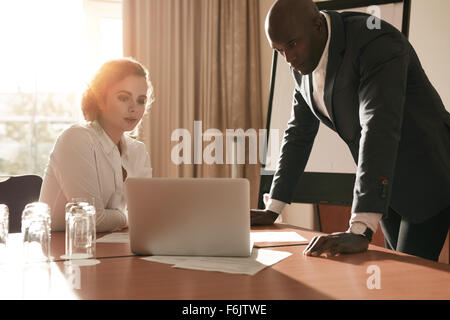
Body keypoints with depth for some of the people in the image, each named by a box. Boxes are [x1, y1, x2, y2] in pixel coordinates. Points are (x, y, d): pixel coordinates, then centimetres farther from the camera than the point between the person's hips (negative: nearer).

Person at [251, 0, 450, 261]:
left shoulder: (376, 41, -27)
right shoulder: (302, 64, -1)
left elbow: (380, 129, -37)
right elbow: (300, 132, 7)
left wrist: (360, 231, -45)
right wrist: (272, 210, 4)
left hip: (425, 176, -7)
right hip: (385, 183, 7)